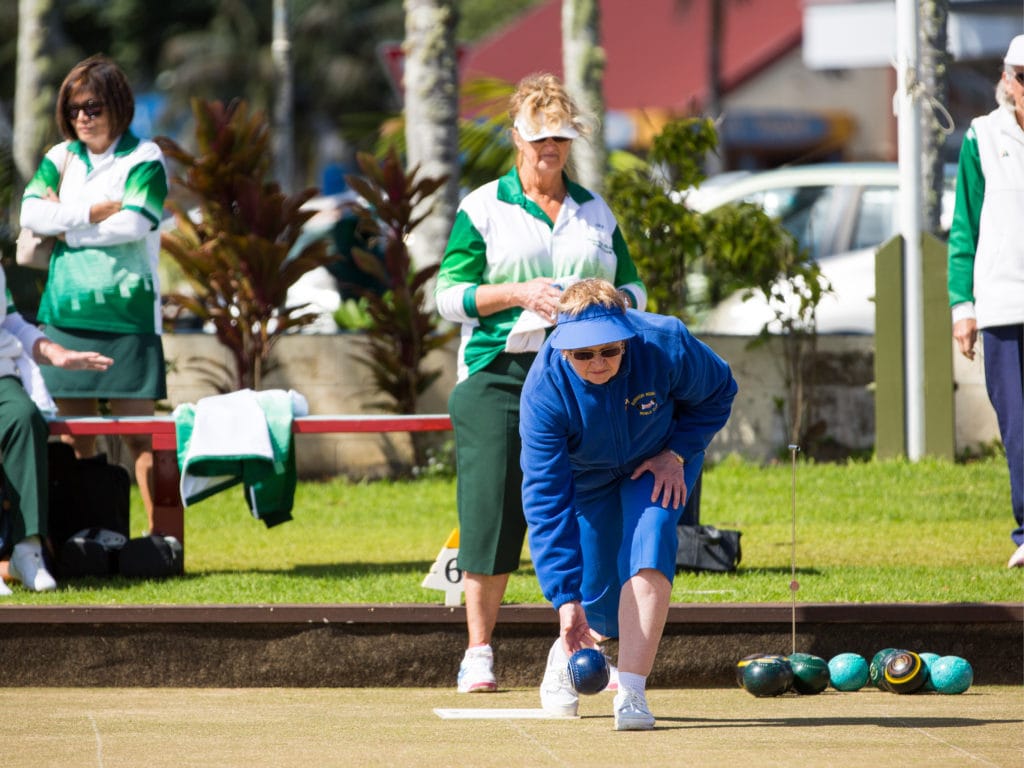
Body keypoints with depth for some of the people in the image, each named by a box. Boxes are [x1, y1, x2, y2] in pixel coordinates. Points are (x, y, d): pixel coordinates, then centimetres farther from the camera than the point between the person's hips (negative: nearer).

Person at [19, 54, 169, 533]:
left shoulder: (144, 159, 1)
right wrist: (99, 211, -8)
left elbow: (135, 224, -13)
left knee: (138, 433, -7)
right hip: (66, 310, 5)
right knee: (74, 436, 4)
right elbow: (31, 213, -1)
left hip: (125, 310, -4)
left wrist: (67, 227, -3)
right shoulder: (60, 158, 14)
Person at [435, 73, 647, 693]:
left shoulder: (596, 212, 16)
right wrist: (519, 294, -13)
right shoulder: (482, 207, 7)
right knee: (491, 509, -7)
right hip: (499, 374, -2)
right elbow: (451, 294, 1)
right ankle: (479, 651, -2)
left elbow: (634, 288, 17)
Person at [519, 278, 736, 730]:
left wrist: (678, 451, -21)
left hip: (660, 463, 0)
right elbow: (546, 498, -35)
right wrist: (566, 597, -40)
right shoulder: (545, 389, -36)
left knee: (650, 546, -28)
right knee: (601, 601, 2)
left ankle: (632, 692, -30)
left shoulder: (666, 345, -35)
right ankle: (567, 653, 40)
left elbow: (718, 392, -10)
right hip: (585, 478, 0)